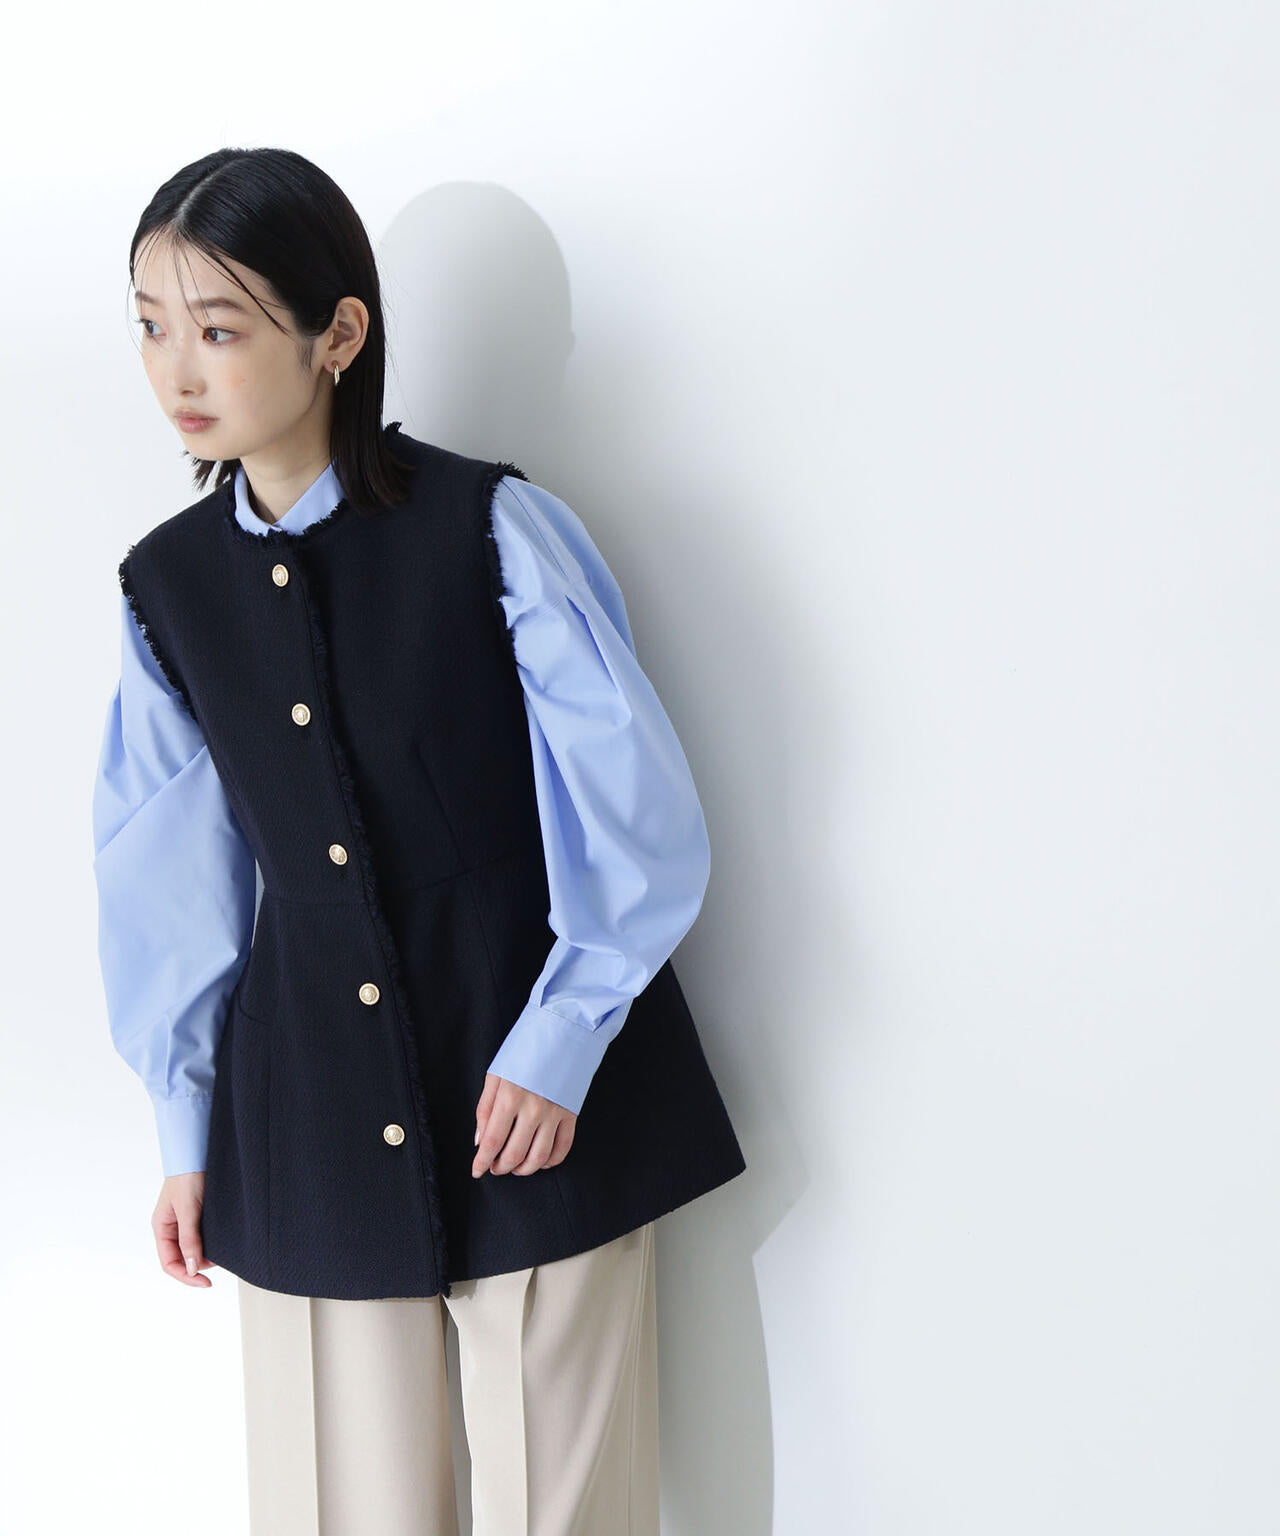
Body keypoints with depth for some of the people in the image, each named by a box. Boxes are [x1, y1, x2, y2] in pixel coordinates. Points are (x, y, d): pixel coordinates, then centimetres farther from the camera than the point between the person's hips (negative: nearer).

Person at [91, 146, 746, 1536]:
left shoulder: (492, 529, -11)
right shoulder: (165, 586, 2)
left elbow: (635, 811, -9)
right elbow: (171, 877, 8)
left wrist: (560, 1044, -12)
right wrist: (186, 1135, 12)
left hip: (534, 1084, -3)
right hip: (305, 1110, 4)